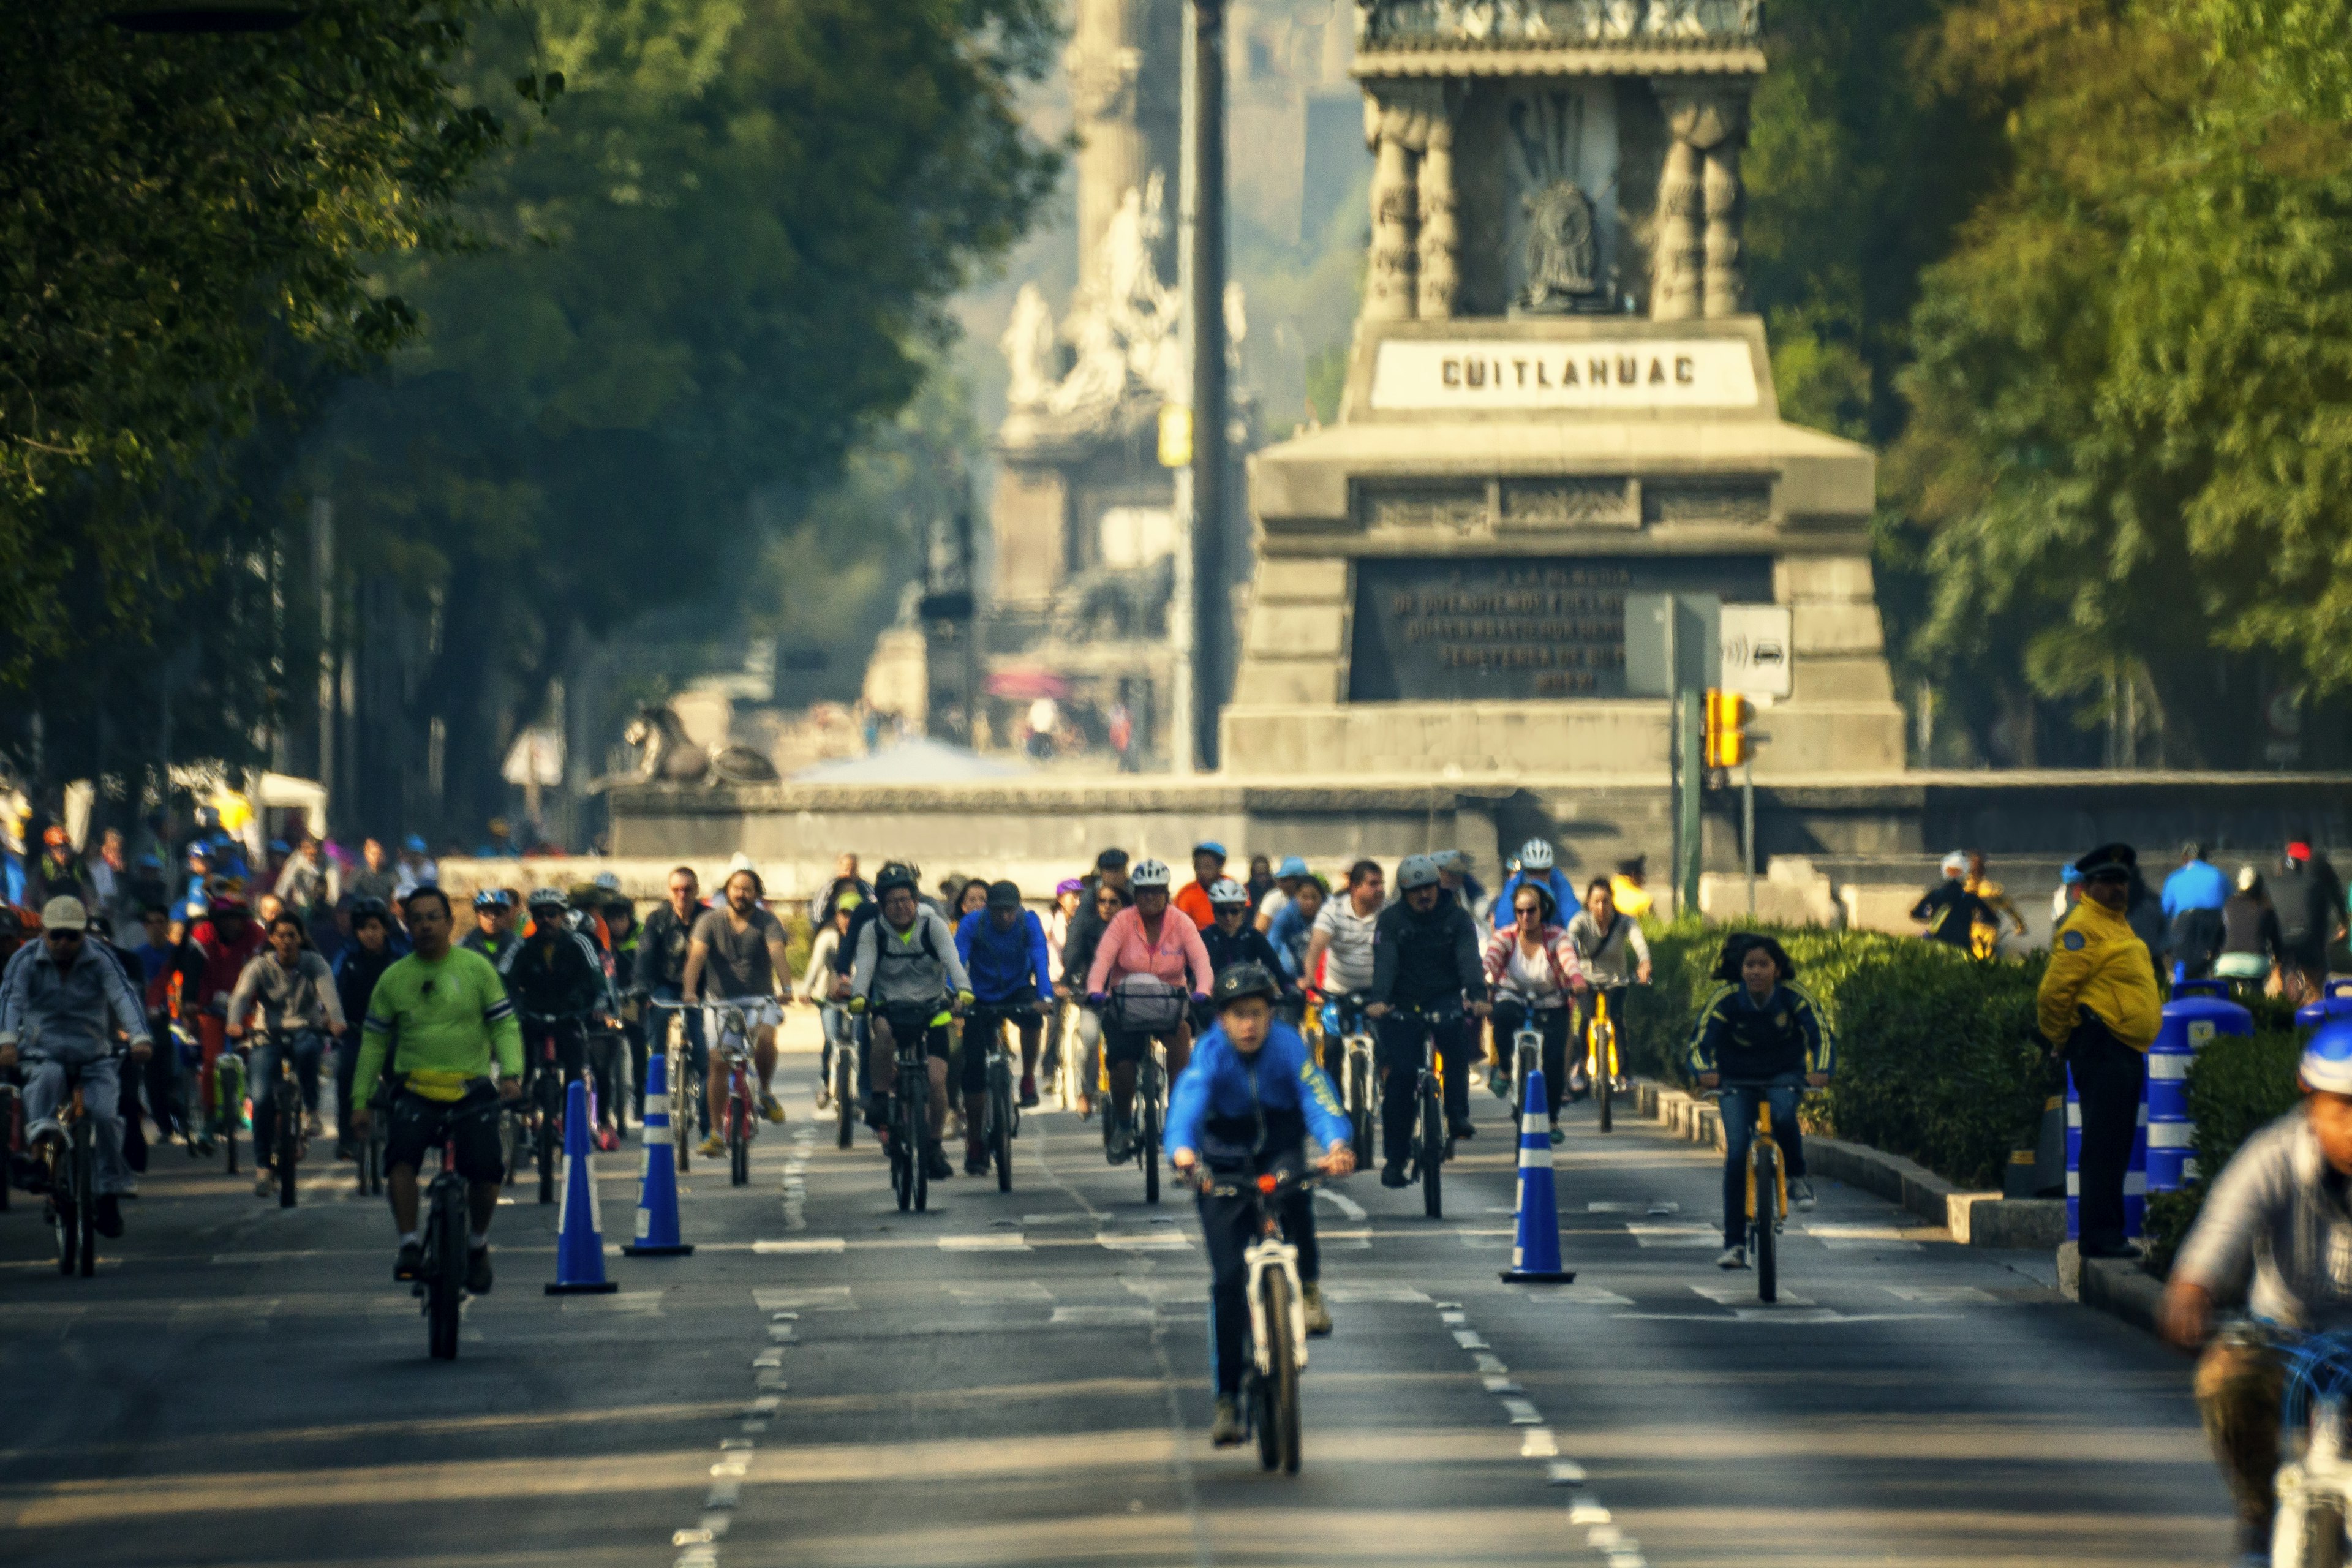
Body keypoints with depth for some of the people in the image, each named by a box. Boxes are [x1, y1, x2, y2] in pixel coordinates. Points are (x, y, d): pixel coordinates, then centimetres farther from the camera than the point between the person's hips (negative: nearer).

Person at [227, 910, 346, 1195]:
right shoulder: (260, 966, -1)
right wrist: (235, 1024, -40)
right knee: (262, 1098, -18)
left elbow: (328, 991, -19)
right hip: (270, 1037, 1)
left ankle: (311, 1110, -17)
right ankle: (263, 1166, -6)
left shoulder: (314, 963, -1)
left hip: (306, 1031, -1)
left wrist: (336, 1021, -41)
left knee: (308, 1049, -39)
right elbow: (241, 994, -18)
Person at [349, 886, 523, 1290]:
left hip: (471, 1088, -1)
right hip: (415, 1087, 1)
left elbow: (505, 1025, 4)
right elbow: (374, 1041, 14)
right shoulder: (394, 978, 8)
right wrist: (361, 1099, 10)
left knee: (486, 1170, -15)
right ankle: (409, 1245, -17)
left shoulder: (477, 968, 4)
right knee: (400, 1155, -26)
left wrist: (511, 1072, -13)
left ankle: (477, 1245, 12)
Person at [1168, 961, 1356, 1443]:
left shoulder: (1288, 1046, -18)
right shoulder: (1210, 1055, -20)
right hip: (1225, 1166, 0)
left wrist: (1337, 1144, -53)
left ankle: (1309, 1286, -13)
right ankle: (1227, 1399, -1)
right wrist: (1182, 1151, -58)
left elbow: (1317, 1096, -32)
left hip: (1279, 1153, 0)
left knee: (1292, 1183, -37)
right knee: (1227, 1279, -9)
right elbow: (1188, 1100, -37)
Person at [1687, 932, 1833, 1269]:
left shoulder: (1793, 996, -18)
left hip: (1785, 1075, 0)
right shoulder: (1726, 1000, -18)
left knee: (1783, 1114, -34)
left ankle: (1797, 1177, -6)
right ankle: (1734, 1243, -9)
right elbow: (1699, 1043, -23)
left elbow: (1821, 1036, -24)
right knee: (1737, 1153, -15)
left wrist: (1821, 1070, -44)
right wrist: (1704, 1071, -46)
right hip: (1737, 1080, 0)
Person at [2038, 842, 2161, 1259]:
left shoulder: (2118, 927, 22)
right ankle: (2101, 1236, -11)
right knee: (2103, 1144, -11)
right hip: (2101, 1050, -10)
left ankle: (2107, 1237, 17)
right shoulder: (2083, 928, -11)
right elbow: (2055, 990, -16)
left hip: (2127, 1051, 10)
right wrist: (2060, 1038, -5)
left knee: (2116, 1148, 12)